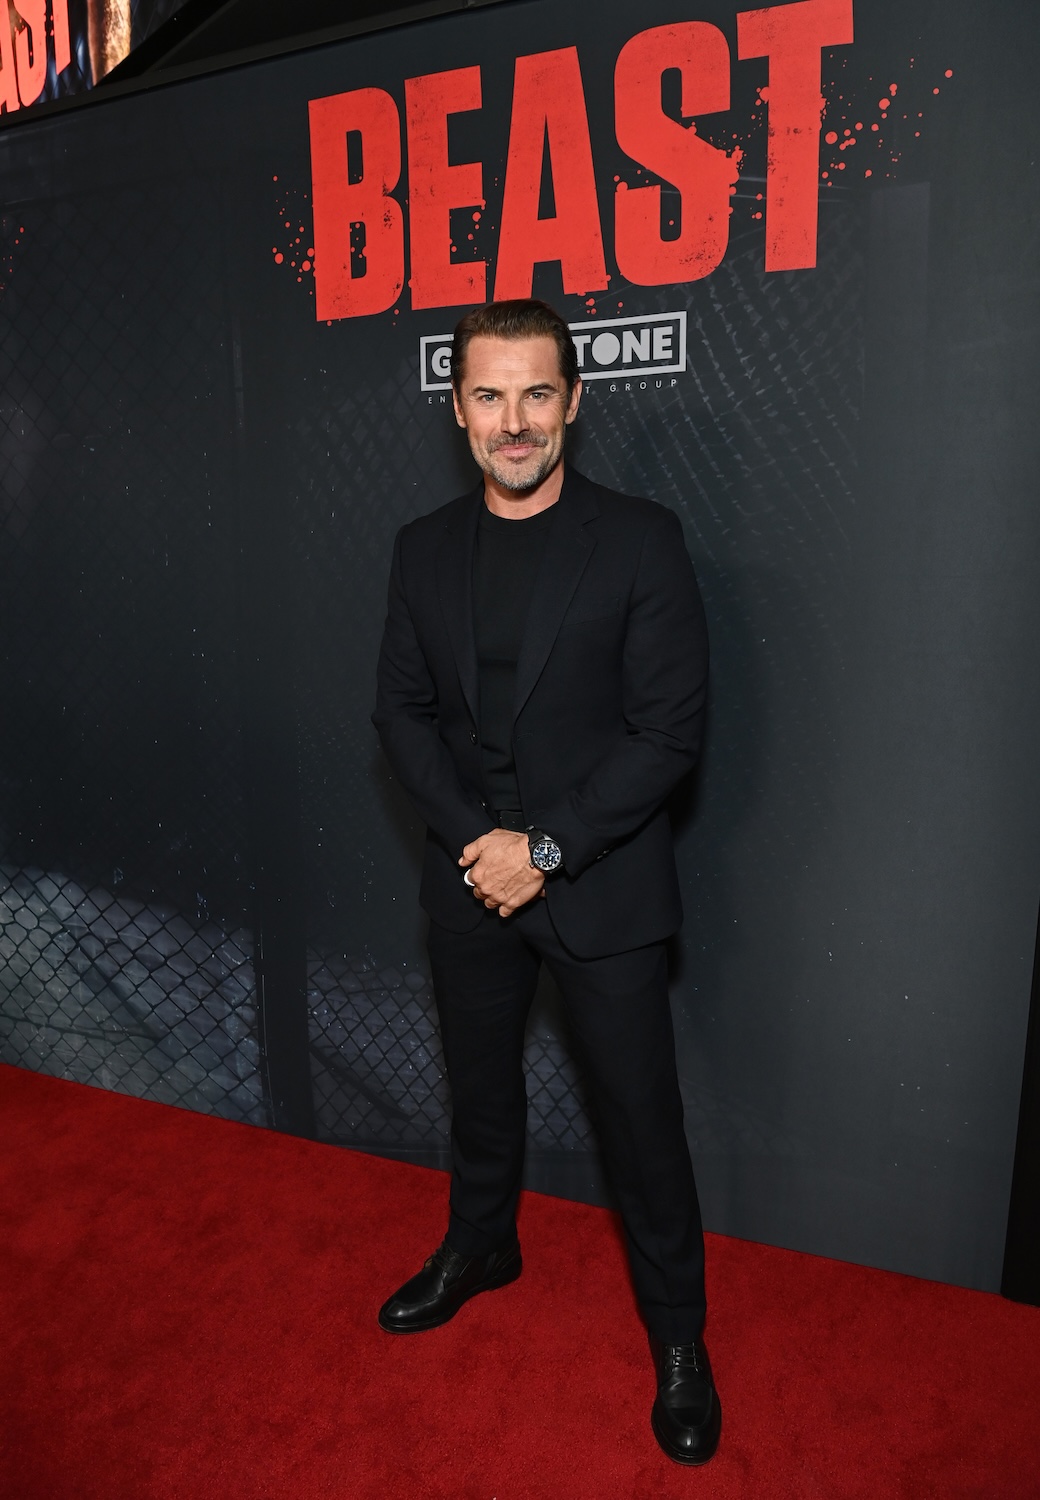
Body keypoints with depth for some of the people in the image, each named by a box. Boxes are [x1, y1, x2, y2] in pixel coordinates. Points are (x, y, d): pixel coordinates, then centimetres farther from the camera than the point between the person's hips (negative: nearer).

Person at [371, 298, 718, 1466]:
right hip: (470, 879, 4)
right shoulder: (423, 548, 3)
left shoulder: (639, 540, -10)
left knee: (640, 1115, 9)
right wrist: (476, 838, -11)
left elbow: (670, 728, -13)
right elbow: (402, 710, 2)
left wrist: (544, 847, -17)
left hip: (601, 885, -4)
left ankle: (677, 1334, 33)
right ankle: (481, 1248, 51)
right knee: (479, 1086, 23)